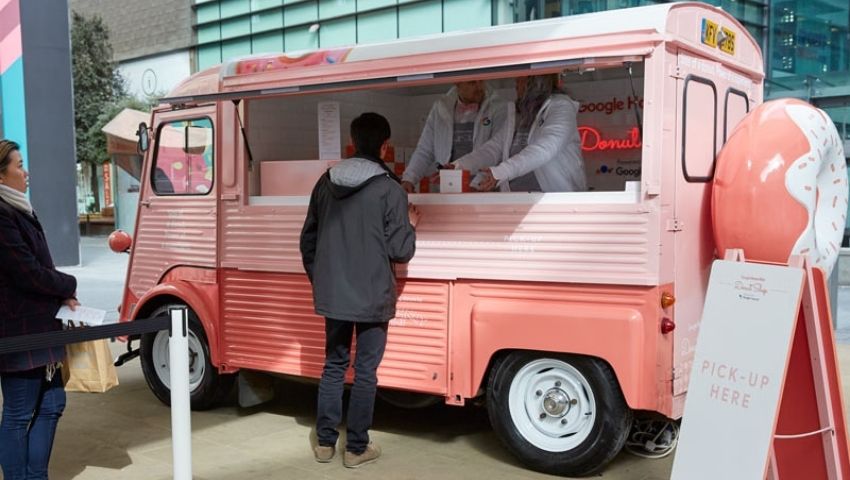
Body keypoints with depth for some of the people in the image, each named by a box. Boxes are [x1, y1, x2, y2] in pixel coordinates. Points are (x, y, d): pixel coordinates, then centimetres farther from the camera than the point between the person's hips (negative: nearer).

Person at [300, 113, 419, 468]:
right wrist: (411, 226, 8)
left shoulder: (325, 183, 4)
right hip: (372, 298, -5)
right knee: (365, 372, 6)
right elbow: (400, 251, -12)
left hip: (332, 295, 5)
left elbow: (308, 240, 10)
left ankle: (325, 443, 24)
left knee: (333, 366, 17)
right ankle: (357, 448, 15)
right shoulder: (390, 189, -12)